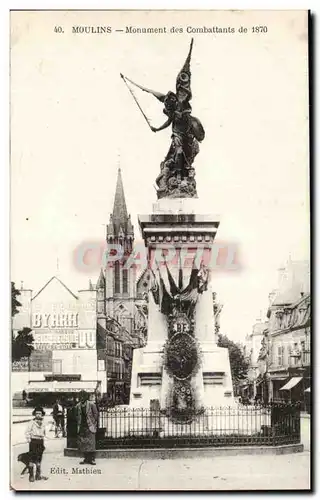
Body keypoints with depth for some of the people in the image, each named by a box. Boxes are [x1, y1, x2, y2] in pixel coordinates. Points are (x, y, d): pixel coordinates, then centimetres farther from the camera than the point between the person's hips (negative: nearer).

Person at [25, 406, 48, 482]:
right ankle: (31, 476, 2)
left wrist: (42, 443, 14)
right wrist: (29, 440, -12)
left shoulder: (43, 423, 9)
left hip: (40, 442, 5)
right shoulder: (32, 423, -6)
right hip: (33, 441, -5)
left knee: (39, 459, 9)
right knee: (32, 459, -3)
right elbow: (27, 432, -5)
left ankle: (38, 475, 17)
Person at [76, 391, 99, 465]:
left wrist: (93, 423, -5)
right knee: (82, 444, 5)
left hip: (89, 427, -5)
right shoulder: (78, 406, 9)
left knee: (91, 443, -8)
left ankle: (92, 459, -4)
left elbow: (96, 414, -2)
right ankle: (86, 459, 13)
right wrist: (78, 425, 11)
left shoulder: (91, 404, -6)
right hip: (82, 427, 5)